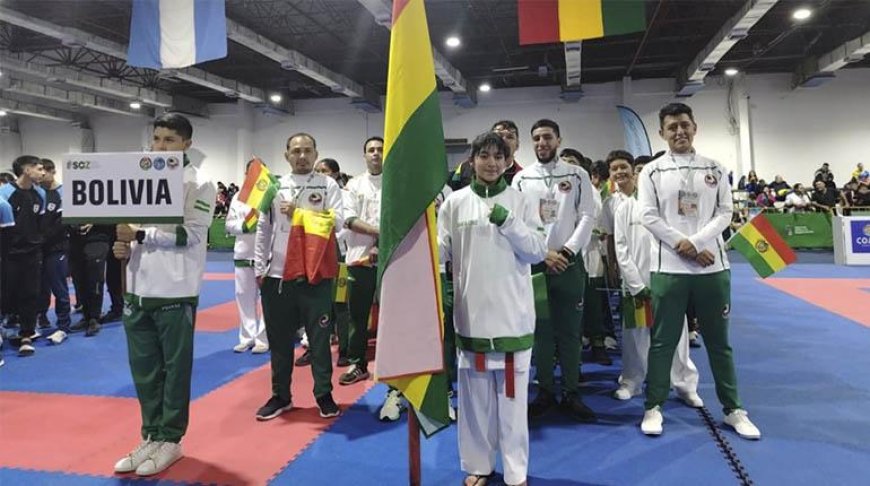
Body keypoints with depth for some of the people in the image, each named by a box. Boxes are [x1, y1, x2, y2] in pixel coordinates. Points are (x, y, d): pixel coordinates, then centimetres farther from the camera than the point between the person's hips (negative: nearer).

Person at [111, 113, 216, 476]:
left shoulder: (199, 184, -6)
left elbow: (190, 233, -14)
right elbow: (132, 225, 17)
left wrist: (140, 235, -20)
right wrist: (124, 245, -3)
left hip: (175, 291, -6)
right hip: (138, 288, 6)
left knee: (175, 368, 6)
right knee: (144, 367, 14)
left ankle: (170, 439, 20)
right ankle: (151, 436, 29)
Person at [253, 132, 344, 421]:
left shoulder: (328, 185, 2)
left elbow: (336, 222, -10)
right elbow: (263, 229, 8)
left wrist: (299, 213, -13)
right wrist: (259, 268, 4)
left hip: (315, 275, -2)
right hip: (277, 275, 3)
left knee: (319, 337, 6)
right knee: (279, 339, 12)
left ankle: (324, 395, 21)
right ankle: (280, 396, 27)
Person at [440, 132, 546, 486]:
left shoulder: (521, 201, 2)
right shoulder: (455, 202, 3)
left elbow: (538, 251, -3)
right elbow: (441, 249, 3)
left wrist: (507, 222, -14)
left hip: (513, 312, -1)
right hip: (471, 310, 1)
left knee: (512, 393, 7)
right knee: (474, 393, 11)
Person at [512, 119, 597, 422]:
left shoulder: (578, 176, 5)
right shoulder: (521, 179, 6)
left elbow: (587, 218, -1)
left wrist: (567, 251, -12)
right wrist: (543, 253, -9)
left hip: (570, 263, 0)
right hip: (534, 263, 1)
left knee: (570, 331, 4)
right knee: (540, 330, 7)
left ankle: (571, 394, 14)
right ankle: (545, 392, 18)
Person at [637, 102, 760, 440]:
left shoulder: (714, 169, 8)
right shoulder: (652, 171, 2)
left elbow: (725, 212, 2)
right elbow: (648, 216, -5)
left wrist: (697, 242, -13)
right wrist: (682, 245, -13)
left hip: (713, 266, 2)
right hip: (668, 267, -2)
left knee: (718, 341, 12)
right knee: (663, 342, 5)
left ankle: (733, 409, 25)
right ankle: (654, 407, 18)